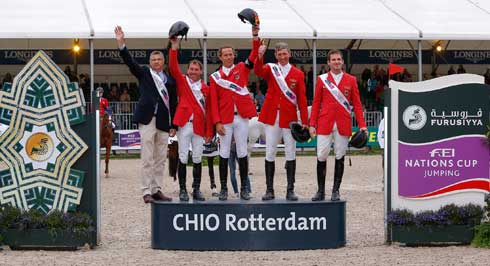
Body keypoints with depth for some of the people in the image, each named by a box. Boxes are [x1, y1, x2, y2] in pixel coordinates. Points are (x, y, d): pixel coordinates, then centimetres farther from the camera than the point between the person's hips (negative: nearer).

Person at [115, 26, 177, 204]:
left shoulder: (169, 80, 14)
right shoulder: (143, 73, 10)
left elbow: (173, 103, 13)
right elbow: (129, 62, -3)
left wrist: (173, 125, 8)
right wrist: (121, 43, -17)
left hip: (163, 122, 3)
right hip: (147, 120, -3)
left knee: (160, 159, 6)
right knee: (147, 159, -6)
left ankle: (157, 190, 12)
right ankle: (147, 192, -5)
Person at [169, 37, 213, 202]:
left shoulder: (206, 88, 9)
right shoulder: (182, 81, 7)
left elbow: (208, 111, 8)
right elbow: (173, 68, -8)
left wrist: (209, 131, 4)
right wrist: (174, 49, -19)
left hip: (199, 126, 2)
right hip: (184, 125, -2)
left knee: (197, 159, 5)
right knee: (183, 158, -1)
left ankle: (197, 190, 11)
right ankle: (182, 190, 4)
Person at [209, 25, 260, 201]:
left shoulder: (242, 69, 7)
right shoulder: (215, 77, 5)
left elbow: (254, 55, -9)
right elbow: (214, 102, 1)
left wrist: (255, 36, -23)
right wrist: (217, 122, -8)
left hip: (242, 117, 0)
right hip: (225, 119, 0)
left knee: (242, 153, 4)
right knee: (224, 153, 3)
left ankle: (244, 188, 8)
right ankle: (224, 188, 8)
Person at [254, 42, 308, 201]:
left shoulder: (298, 74, 4)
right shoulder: (270, 69, 6)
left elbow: (302, 99, 2)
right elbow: (258, 71, -18)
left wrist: (305, 121, -3)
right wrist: (260, 57, -38)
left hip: (289, 118, 0)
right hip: (272, 117, 0)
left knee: (291, 154, 1)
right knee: (270, 153, 3)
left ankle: (290, 190, 6)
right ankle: (269, 190, 8)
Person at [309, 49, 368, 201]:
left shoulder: (351, 80, 8)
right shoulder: (321, 79, 7)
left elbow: (357, 104, 7)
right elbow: (316, 103, 7)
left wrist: (362, 124, -1)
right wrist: (312, 124, 1)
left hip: (343, 125, 0)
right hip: (325, 124, 0)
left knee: (340, 157, 2)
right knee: (321, 157, -3)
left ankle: (336, 191, 10)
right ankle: (321, 191, 6)